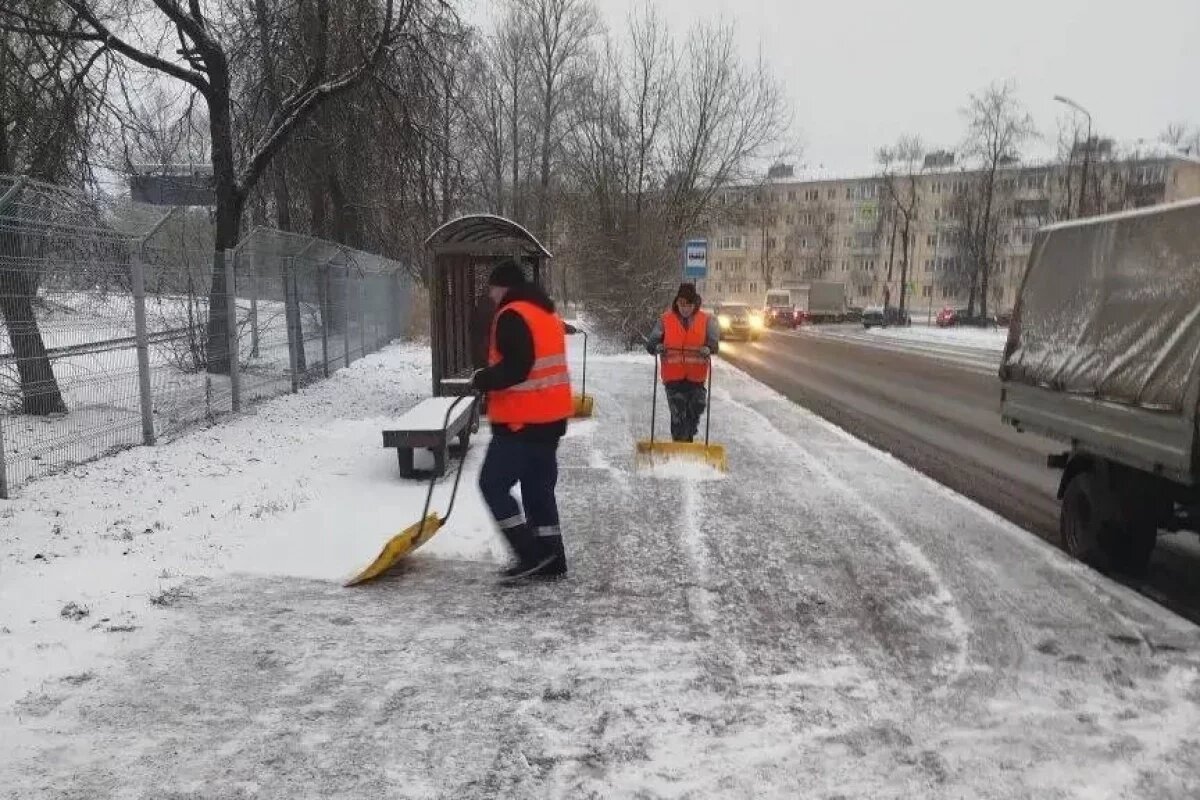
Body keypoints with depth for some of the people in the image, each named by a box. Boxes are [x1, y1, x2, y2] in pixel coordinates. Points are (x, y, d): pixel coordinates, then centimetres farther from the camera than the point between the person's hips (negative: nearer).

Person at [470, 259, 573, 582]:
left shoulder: (512, 315, -14)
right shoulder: (546, 313, 16)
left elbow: (515, 367, -24)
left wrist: (483, 380, -8)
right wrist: (491, 379, 15)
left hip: (522, 420, -9)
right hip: (549, 417, 10)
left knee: (493, 484, -1)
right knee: (538, 487, 14)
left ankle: (531, 555, -2)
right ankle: (550, 559, 17)